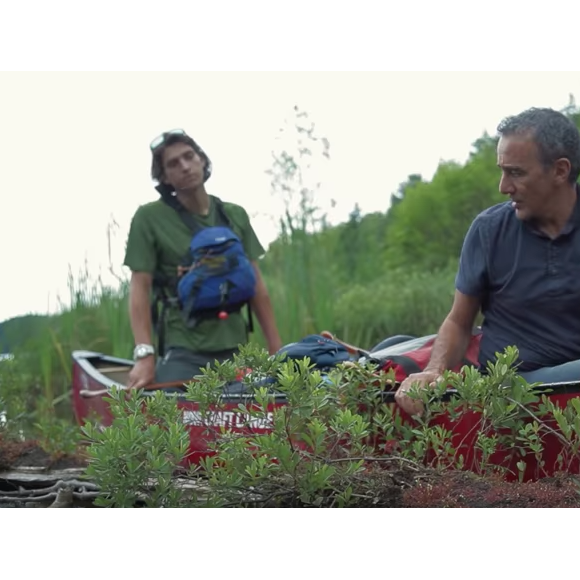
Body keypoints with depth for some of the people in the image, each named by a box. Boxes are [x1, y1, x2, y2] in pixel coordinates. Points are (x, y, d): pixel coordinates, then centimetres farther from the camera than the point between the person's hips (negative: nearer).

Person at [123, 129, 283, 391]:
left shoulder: (236, 216, 11)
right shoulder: (149, 218, -1)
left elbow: (256, 286, 13)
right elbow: (140, 288, -6)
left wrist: (276, 349, 9)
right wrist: (145, 354, -16)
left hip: (236, 349, 4)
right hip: (183, 353, -4)